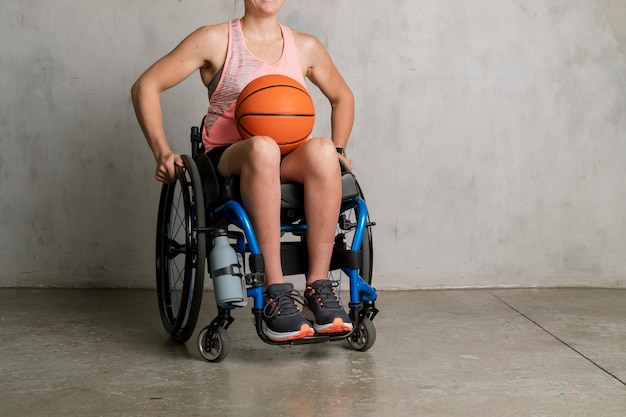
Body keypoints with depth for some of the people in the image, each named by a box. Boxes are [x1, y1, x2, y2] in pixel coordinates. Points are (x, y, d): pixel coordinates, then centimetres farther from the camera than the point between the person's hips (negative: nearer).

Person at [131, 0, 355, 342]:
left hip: (289, 165, 3)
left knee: (321, 150, -33)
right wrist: (162, 152, -9)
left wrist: (337, 150, 13)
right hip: (227, 163, -3)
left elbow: (342, 97, 29)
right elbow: (146, 86, 2)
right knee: (262, 148, -39)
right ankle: (276, 292, -39)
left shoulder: (305, 47, 13)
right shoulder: (215, 40, 3)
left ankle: (319, 286, -30)